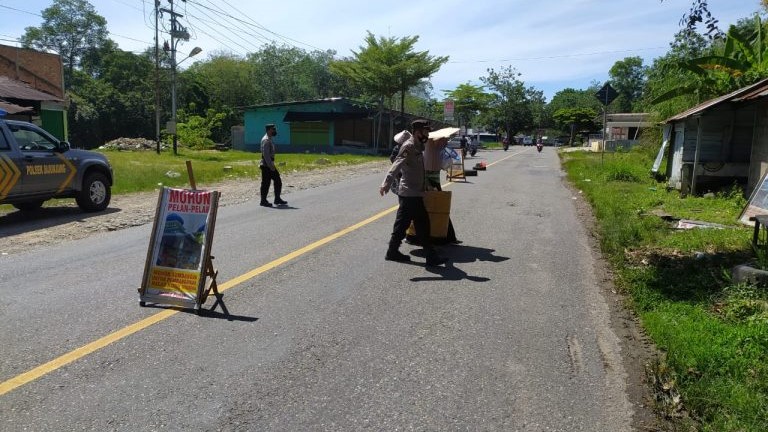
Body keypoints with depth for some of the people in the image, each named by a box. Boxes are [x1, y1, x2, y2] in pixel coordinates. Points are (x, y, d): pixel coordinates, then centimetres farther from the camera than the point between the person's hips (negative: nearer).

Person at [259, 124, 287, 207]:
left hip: (270, 165, 10)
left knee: (277, 181, 11)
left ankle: (277, 199, 16)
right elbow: (266, 154, -22)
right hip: (266, 165, -10)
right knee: (266, 183, -3)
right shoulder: (266, 140, -16)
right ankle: (263, 201, 5)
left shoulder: (269, 139, 16)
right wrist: (271, 166, -23)